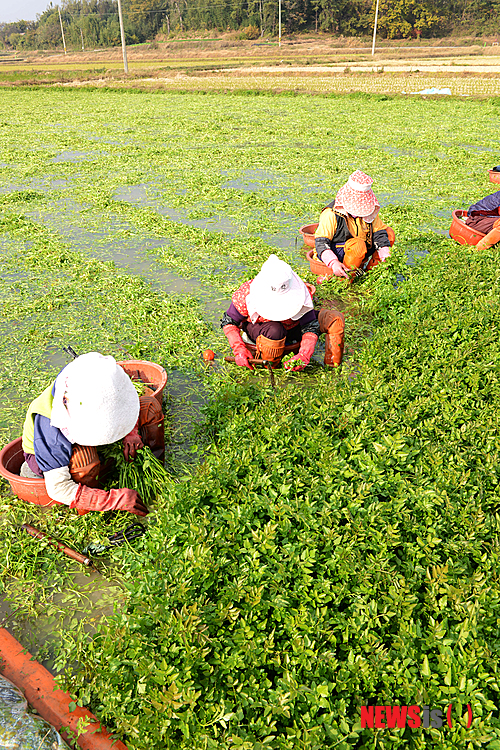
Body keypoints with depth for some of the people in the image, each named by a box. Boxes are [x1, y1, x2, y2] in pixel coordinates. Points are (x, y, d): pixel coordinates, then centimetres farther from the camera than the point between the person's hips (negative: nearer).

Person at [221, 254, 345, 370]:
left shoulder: (300, 293, -28)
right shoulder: (246, 293, -30)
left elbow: (310, 327, -25)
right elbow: (229, 322, -17)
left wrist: (304, 356, -42)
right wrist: (239, 350, -30)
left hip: (291, 328, 2)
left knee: (335, 318, -15)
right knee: (274, 330, -42)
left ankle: (332, 363, 1)